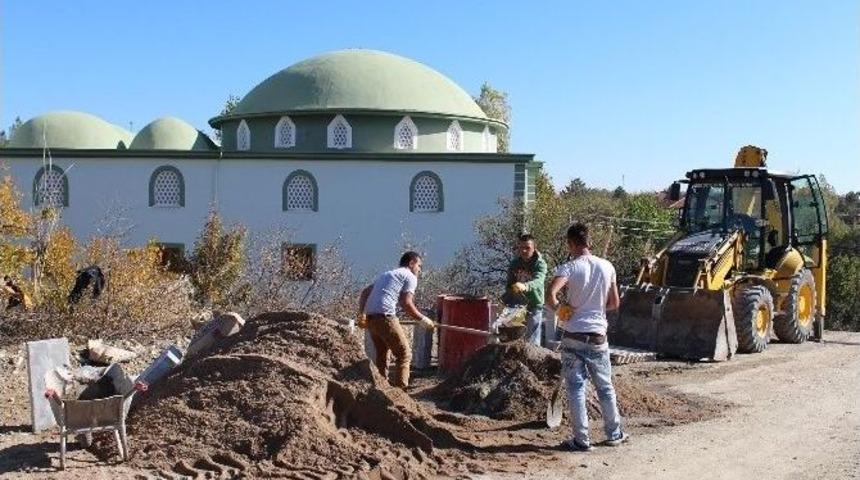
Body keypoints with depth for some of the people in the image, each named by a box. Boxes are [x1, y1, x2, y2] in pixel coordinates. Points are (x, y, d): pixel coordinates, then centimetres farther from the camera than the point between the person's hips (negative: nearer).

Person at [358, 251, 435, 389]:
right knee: (404, 354, 0)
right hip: (385, 316, -8)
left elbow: (365, 292, 22)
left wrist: (361, 313, 12)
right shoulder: (410, 276, 6)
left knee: (381, 354, 21)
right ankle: (400, 389, -6)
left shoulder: (386, 274, 30)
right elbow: (406, 303, -7)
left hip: (370, 317, 8)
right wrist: (422, 319, 2)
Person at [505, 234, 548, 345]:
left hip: (533, 308, -4)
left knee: (532, 343, -1)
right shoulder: (514, 263, 3)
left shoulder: (540, 264, -12)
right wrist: (506, 303, 6)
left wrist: (525, 286, -52)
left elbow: (538, 281, -32)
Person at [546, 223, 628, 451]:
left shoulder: (569, 268, -12)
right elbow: (614, 303, 9)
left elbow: (550, 295, -28)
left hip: (573, 336, -3)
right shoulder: (607, 267, 1)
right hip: (598, 336, 4)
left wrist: (560, 309, -9)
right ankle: (613, 433, 28)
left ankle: (581, 439, 6)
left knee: (576, 388, 4)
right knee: (605, 387, 17)